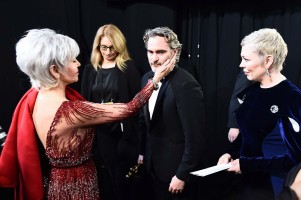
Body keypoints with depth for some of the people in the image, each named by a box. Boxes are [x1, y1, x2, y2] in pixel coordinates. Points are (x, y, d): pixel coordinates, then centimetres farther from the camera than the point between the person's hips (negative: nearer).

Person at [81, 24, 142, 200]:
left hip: (122, 132, -3)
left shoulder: (129, 67, -3)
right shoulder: (90, 69, 9)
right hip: (97, 134, 3)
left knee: (122, 179, 6)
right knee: (102, 180, 10)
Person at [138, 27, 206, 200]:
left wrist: (182, 175, -18)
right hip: (155, 164, 7)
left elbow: (195, 137, -23)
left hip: (177, 167, -7)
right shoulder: (147, 78, 1)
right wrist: (142, 151, 15)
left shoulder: (186, 85, -24)